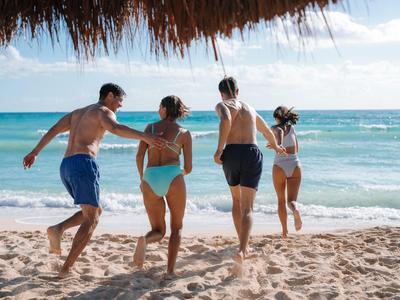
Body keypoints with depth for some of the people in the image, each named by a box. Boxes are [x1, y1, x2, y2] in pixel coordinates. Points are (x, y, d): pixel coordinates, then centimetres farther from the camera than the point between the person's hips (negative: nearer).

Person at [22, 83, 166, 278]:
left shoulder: (77, 113, 29)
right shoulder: (104, 111, 5)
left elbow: (53, 130, 25)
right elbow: (114, 128, -18)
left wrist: (34, 153, 29)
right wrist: (145, 137, -27)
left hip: (65, 167, 8)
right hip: (84, 164, -8)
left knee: (96, 212, 20)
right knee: (91, 220, -4)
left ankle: (58, 229, -2)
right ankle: (66, 269, -13)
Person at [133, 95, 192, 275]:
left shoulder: (150, 127, 16)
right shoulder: (184, 133, 11)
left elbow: (139, 156, 6)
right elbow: (188, 168, 7)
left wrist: (142, 179, 20)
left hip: (150, 179, 2)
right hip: (172, 177, -2)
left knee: (158, 231, 15)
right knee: (177, 228, 16)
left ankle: (144, 240, -20)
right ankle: (170, 269, -1)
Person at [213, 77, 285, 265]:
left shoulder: (222, 105, 10)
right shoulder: (250, 109, 26)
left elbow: (226, 120, -16)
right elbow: (267, 131, 42)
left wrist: (219, 149, -11)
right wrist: (276, 147, 61)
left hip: (231, 153, -1)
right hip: (252, 154, 1)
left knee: (236, 200, 23)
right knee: (247, 208, -6)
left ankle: (243, 246, 28)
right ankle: (242, 250, -28)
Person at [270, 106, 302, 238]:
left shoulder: (275, 128, 2)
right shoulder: (292, 128, 13)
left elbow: (280, 131, -25)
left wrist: (279, 144, -42)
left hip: (280, 165, -2)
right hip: (295, 165, 2)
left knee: (281, 201, 14)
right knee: (291, 200, 0)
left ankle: (284, 230, 11)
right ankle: (295, 210, -35)